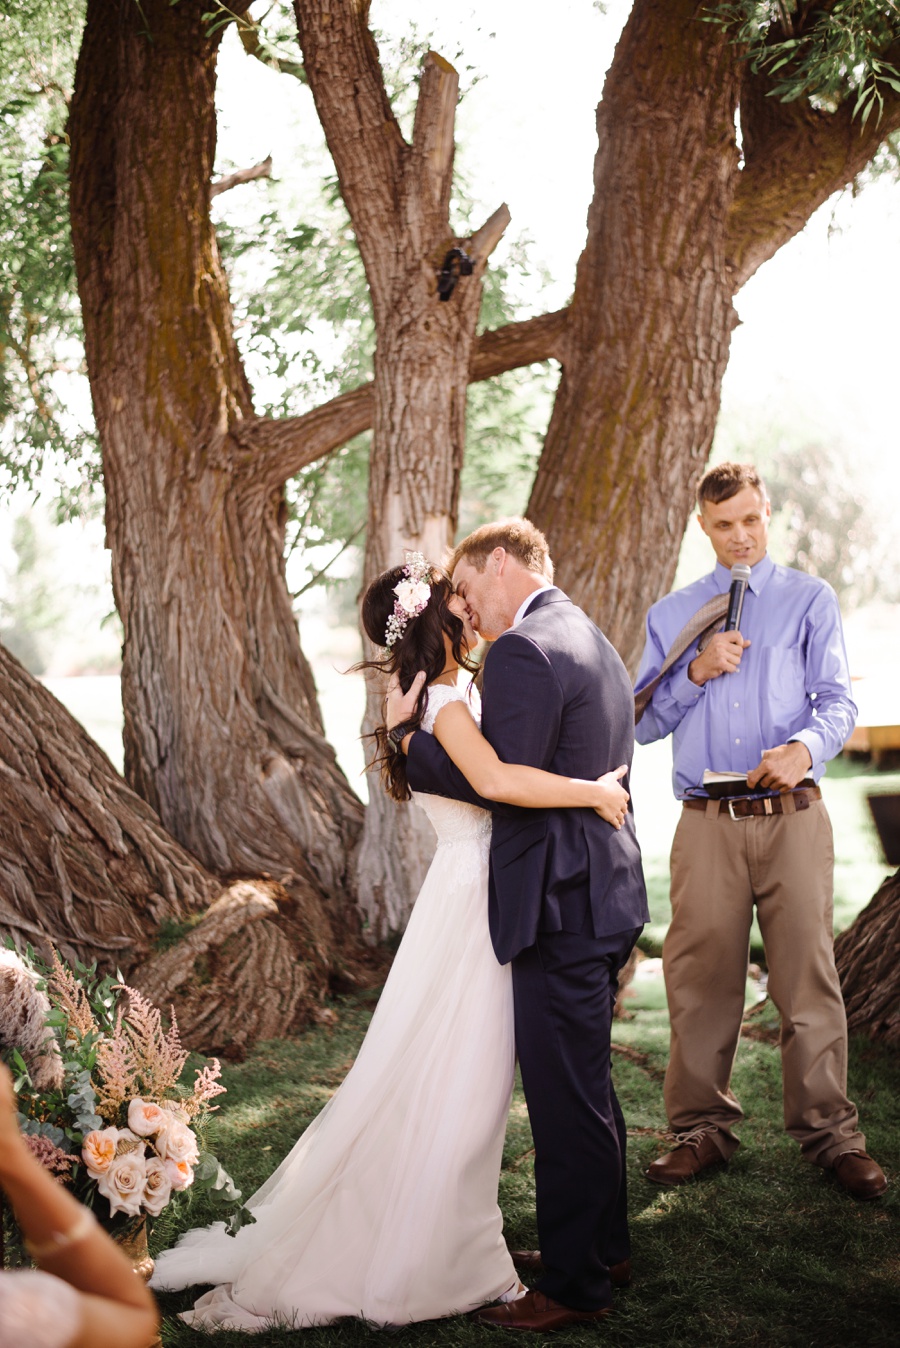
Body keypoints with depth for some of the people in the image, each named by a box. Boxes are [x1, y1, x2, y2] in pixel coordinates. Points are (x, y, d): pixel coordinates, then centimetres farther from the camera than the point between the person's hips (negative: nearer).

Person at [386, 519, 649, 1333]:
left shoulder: (523, 651, -16)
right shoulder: (593, 641, 16)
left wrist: (410, 734, -10)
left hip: (562, 907, -10)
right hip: (605, 897, 11)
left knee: (566, 1103, 0)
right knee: (589, 1089, 22)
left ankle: (574, 1286, 11)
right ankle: (604, 1246, 35)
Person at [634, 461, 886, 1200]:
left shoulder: (811, 599, 9)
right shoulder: (670, 614, 16)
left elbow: (839, 701, -2)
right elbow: (643, 723, 12)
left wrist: (805, 747, -23)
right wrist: (695, 672, -5)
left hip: (791, 817, -2)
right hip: (706, 825, 2)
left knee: (808, 977, -2)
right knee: (702, 979, 5)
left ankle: (831, 1135, 9)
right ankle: (703, 1129, 18)